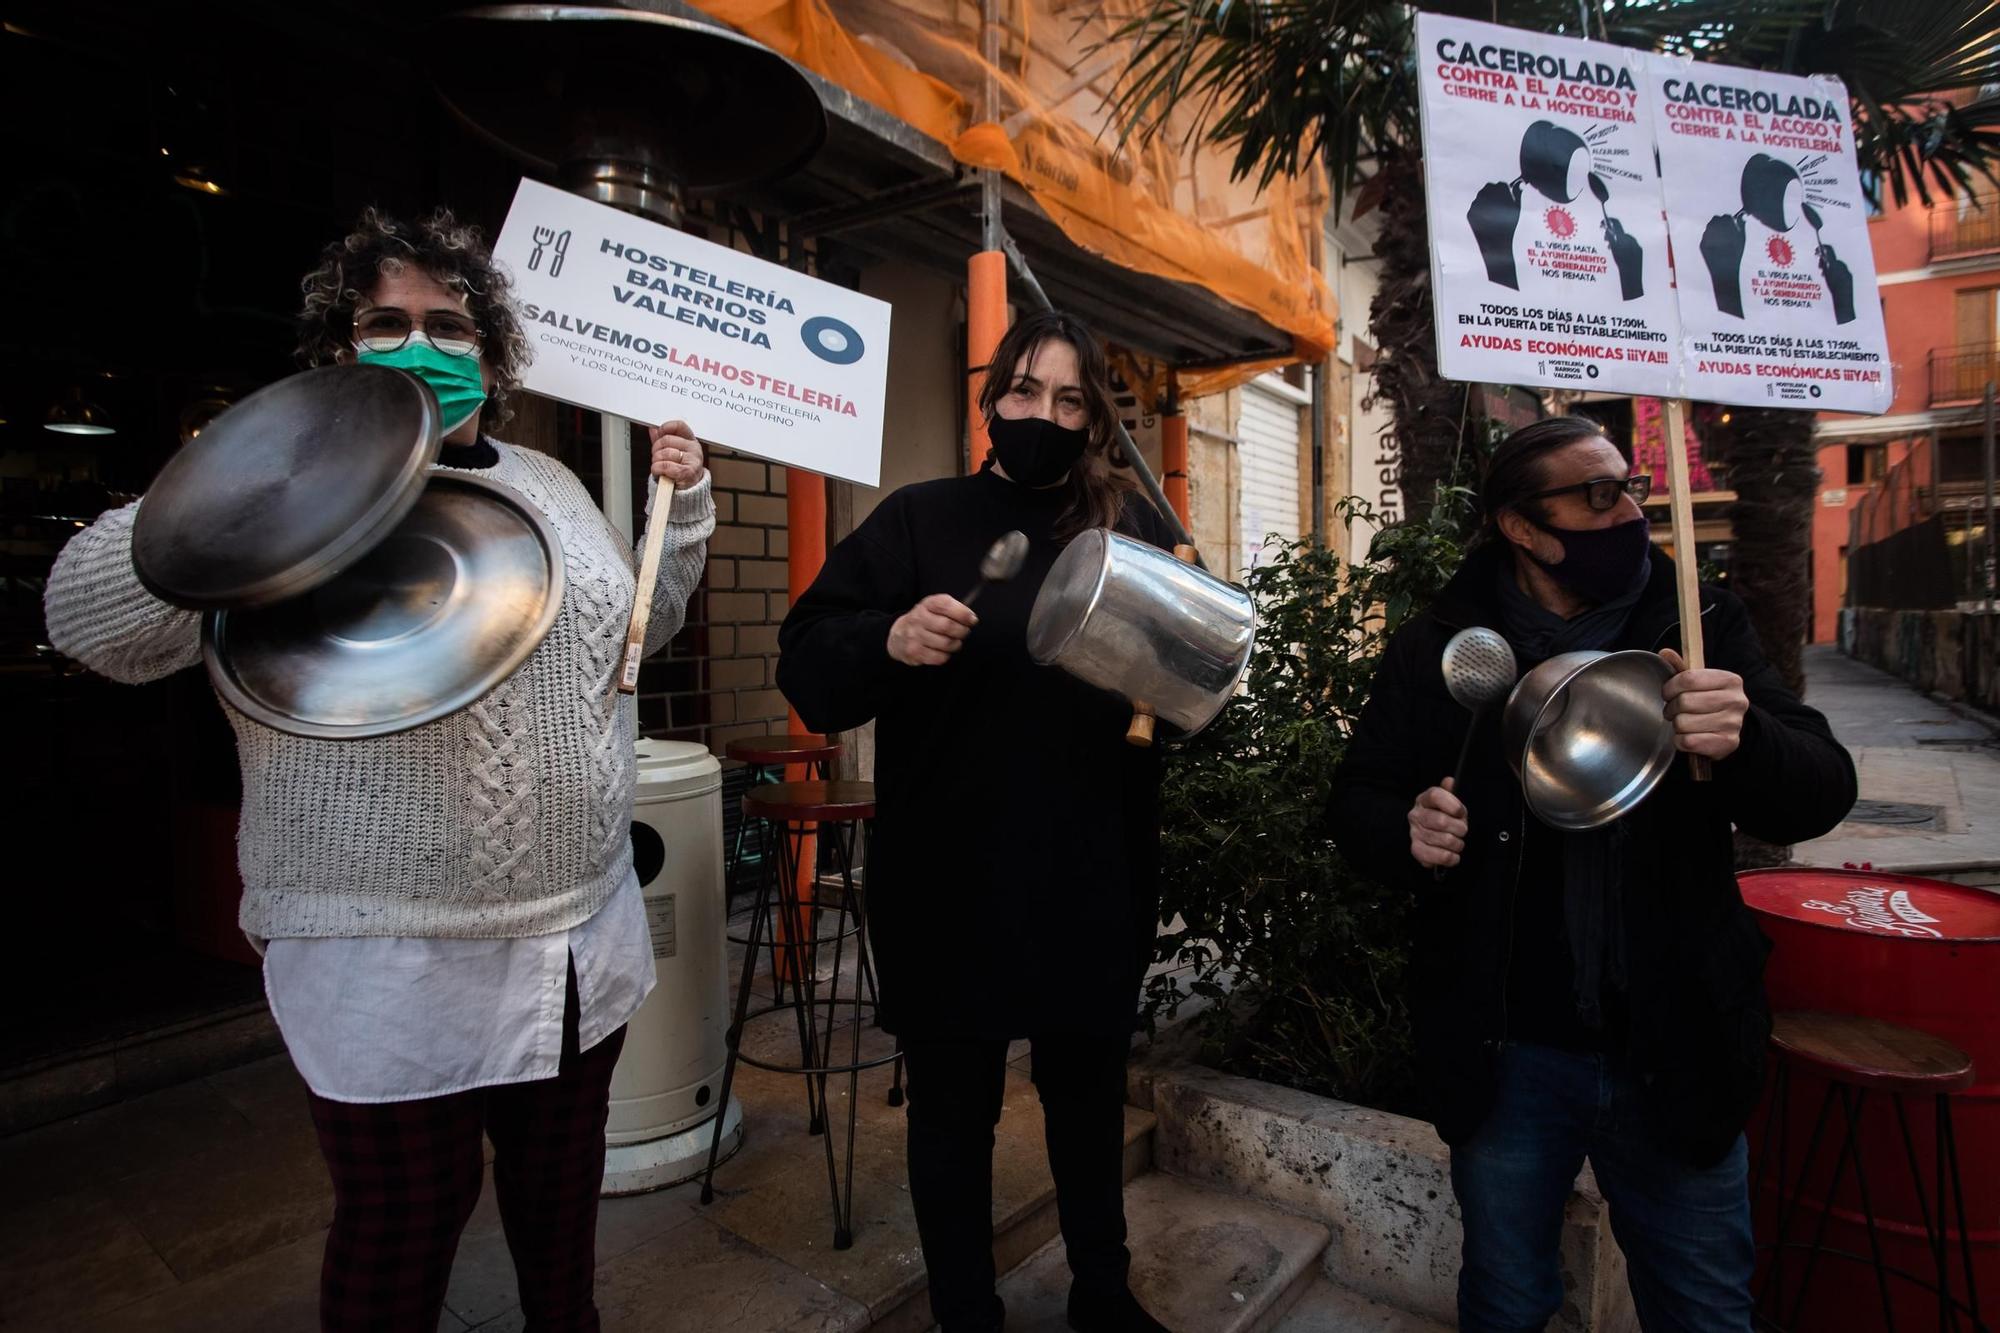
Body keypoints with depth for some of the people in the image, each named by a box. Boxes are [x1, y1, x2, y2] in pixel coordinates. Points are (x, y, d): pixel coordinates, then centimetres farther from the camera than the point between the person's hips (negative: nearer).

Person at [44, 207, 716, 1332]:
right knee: (405, 1229, 14)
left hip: (586, 938, 5)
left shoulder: (549, 484, 10)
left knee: (562, 1186, 24)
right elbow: (92, 619, -13)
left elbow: (640, 625, 21)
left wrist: (683, 510, 7)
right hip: (395, 972, -5)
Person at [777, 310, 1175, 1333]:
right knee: (953, 1106, 14)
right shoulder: (919, 519, -2)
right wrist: (888, 640, -28)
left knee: (1090, 1093, 21)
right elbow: (806, 667, -8)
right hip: (950, 889, -2)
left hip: (1092, 889, 3)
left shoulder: (1134, 532, 5)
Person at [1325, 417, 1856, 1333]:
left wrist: (1743, 740, -30)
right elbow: (1357, 800, 0)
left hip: (1677, 1054, 1)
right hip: (1506, 1056, 0)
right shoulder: (1438, 648, -5)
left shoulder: (1700, 626, -2)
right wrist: (1407, 834, -22)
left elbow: (1819, 794, -8)